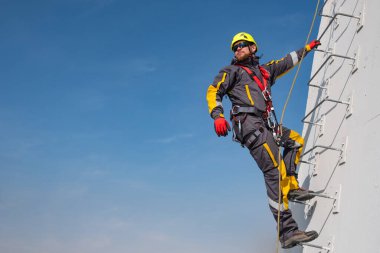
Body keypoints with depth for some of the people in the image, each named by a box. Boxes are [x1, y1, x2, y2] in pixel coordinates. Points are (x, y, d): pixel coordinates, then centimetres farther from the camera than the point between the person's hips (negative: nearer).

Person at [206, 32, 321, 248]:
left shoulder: (265, 70, 29)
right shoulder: (232, 71, 12)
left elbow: (287, 62, 43)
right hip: (249, 123, -8)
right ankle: (287, 231, -25)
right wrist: (218, 116, -18)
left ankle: (290, 186, 8)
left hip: (266, 125, 8)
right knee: (274, 172, -18)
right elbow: (213, 92, 0)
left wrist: (307, 48, 51)